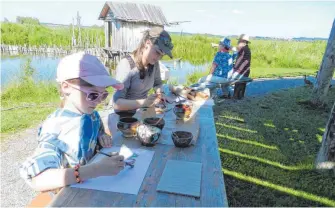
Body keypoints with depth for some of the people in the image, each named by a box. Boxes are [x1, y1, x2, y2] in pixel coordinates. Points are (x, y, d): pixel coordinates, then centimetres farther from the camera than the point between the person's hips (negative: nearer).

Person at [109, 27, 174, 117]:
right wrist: (145, 102, -39)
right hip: (122, 114, -5)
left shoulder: (154, 63, -5)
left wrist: (159, 92, -8)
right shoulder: (126, 65, -23)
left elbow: (157, 83, 14)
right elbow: (117, 103, -29)